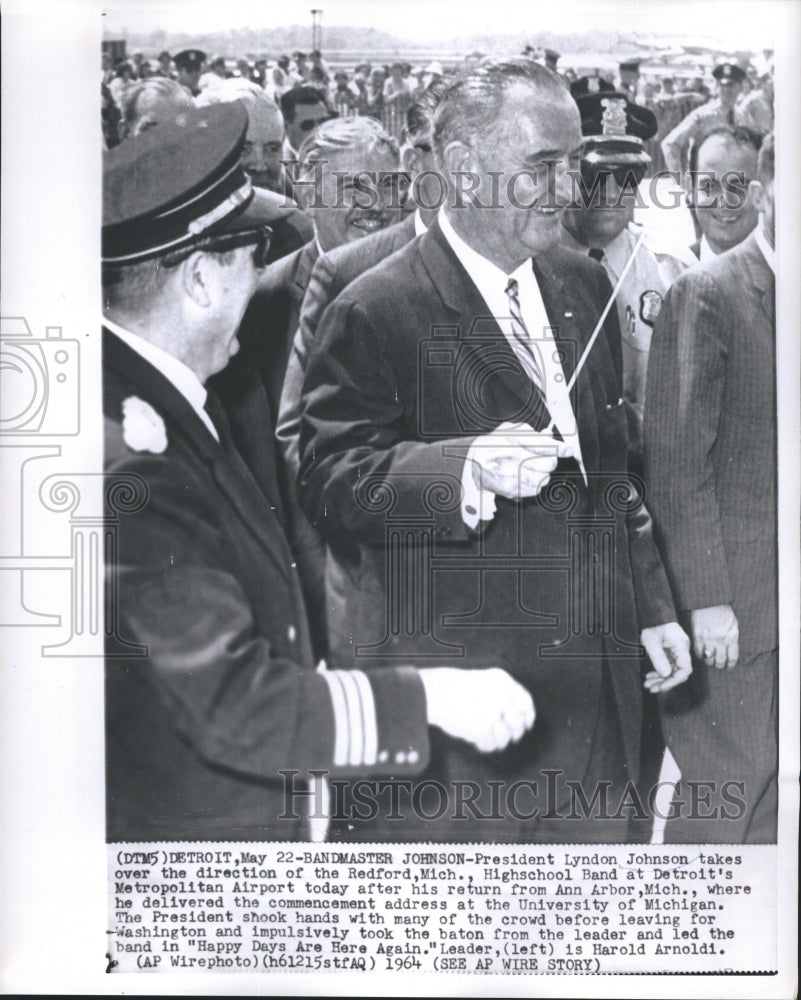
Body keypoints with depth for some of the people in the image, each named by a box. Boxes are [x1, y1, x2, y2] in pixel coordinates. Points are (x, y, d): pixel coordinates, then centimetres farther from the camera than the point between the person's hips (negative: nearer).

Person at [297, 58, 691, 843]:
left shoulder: (583, 288, 12)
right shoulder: (376, 311, -11)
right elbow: (329, 481, -17)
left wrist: (649, 605, 17)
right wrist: (468, 468, -32)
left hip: (591, 682, 7)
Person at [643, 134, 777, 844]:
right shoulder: (708, 295, -10)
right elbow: (676, 462, -14)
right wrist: (705, 599, -16)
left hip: (784, 598, 6)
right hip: (732, 598, -6)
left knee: (771, 786, 13)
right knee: (727, 788, 0)